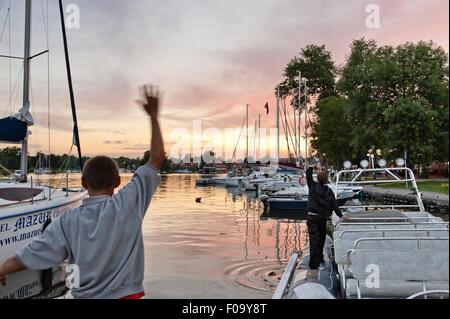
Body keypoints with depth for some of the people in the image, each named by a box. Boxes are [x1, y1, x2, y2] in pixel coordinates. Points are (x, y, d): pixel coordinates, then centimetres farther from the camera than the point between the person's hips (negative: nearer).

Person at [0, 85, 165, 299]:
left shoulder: (68, 222, -9)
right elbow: (157, 160, -10)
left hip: (85, 296, 2)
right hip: (125, 294, -1)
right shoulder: (127, 205, -14)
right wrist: (153, 116, -2)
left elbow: (23, 258, -3)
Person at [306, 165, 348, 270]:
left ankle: (314, 263, -9)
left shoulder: (313, 186, -5)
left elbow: (308, 175, 3)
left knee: (314, 239, -6)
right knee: (321, 238, 20)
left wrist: (311, 167, 10)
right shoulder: (329, 191, 2)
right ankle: (319, 258, 34)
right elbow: (334, 204, 0)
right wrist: (340, 216, 3)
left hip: (312, 217, -3)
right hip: (323, 217, 3)